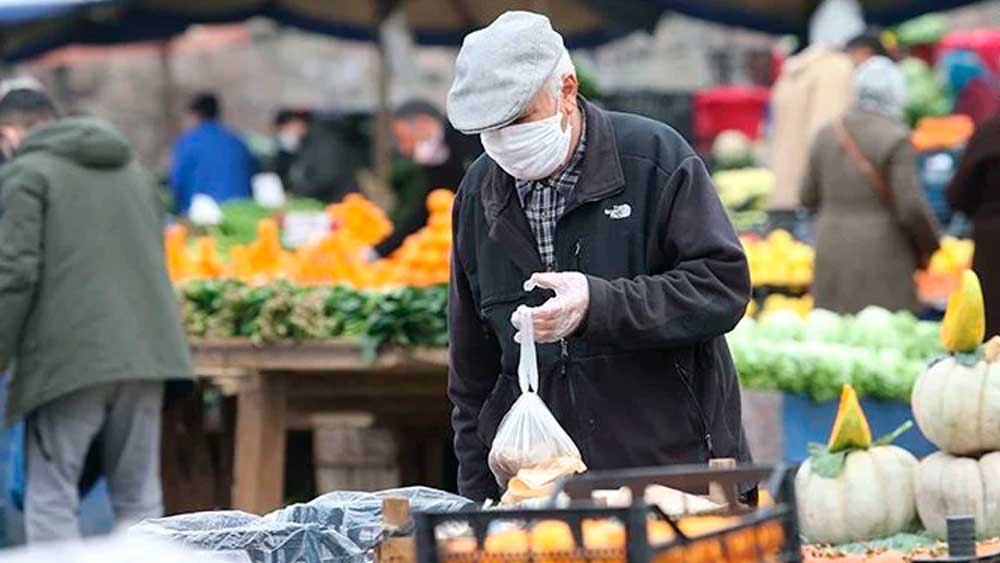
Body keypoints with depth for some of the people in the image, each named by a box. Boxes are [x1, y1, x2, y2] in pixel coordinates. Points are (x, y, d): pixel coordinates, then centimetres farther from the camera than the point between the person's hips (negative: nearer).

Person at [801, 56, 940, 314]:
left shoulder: (827, 134, 6)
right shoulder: (896, 138, -11)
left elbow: (808, 198, 12)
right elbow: (911, 207, -13)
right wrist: (928, 245, 4)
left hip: (830, 255, 6)